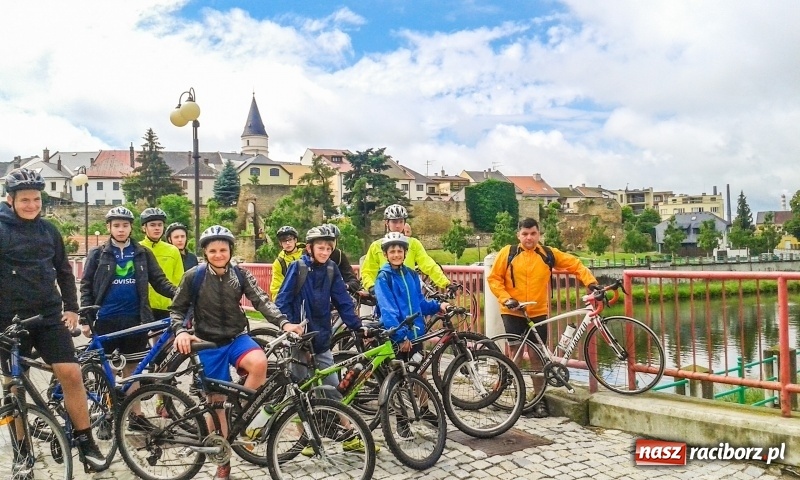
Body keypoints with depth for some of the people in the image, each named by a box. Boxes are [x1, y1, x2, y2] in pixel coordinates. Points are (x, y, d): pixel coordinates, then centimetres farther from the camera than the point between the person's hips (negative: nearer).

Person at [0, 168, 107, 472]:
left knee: (71, 374, -8)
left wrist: (71, 307, 11)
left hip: (49, 316, 3)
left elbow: (63, 270, 16)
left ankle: (85, 442, 3)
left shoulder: (49, 230, 7)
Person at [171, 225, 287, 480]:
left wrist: (283, 322, -26)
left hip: (237, 338, 1)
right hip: (209, 344, -1)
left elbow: (261, 300, -12)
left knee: (259, 363, -32)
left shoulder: (240, 274, -3)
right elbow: (177, 309, 2)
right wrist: (180, 331, -17)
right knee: (217, 401, 4)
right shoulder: (194, 276, -6)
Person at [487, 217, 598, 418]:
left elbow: (575, 264, 5)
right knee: (516, 354, 2)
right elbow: (494, 278, -1)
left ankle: (539, 400, 16)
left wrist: (591, 283, -7)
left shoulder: (549, 254, 0)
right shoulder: (507, 253, -4)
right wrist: (506, 299, -12)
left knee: (537, 356, 4)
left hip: (538, 313, 1)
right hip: (513, 312, -1)